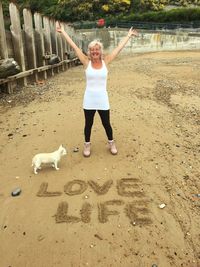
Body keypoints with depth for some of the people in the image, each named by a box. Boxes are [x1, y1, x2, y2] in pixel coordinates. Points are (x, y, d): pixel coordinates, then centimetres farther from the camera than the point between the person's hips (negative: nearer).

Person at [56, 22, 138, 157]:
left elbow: (119, 47, 3)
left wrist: (129, 35, 9)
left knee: (106, 123, 13)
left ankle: (111, 143, 36)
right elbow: (74, 46, -4)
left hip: (102, 99, 1)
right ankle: (87, 144, 34)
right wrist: (63, 31, -2)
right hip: (89, 99, 0)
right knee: (88, 124, 13)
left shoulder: (105, 61, -2)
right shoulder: (86, 62, -5)